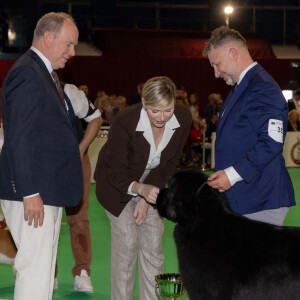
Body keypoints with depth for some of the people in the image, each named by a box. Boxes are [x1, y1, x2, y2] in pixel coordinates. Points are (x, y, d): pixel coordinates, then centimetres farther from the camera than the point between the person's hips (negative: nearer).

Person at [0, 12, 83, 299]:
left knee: (44, 271, 14)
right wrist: (30, 193, -22)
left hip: (48, 190, 11)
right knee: (34, 271, -8)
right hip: (32, 193, -11)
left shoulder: (45, 73, 18)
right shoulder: (26, 73, -14)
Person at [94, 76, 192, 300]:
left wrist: (146, 200, -11)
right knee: (127, 243, -11)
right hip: (117, 183, -4)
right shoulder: (125, 121, -32)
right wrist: (140, 189, -43)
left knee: (154, 244, 0)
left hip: (153, 184, 4)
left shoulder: (183, 118, -20)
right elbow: (116, 172, -23)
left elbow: (170, 163, -7)